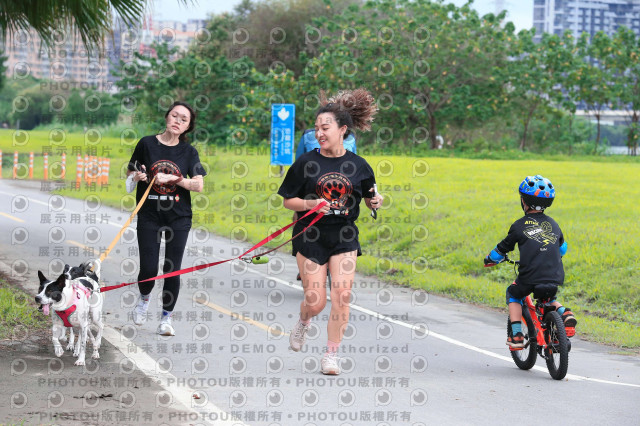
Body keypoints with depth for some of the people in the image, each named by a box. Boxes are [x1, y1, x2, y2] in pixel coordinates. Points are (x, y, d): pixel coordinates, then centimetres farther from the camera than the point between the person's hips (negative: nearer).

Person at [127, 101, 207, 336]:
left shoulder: (189, 152, 3)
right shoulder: (147, 144, 1)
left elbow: (198, 185, -6)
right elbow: (130, 174, 11)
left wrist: (172, 178, -17)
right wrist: (137, 176, -11)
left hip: (178, 216, 1)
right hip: (149, 214, -1)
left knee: (172, 269, -1)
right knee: (148, 269, -6)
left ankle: (166, 317, 14)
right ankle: (144, 299, 27)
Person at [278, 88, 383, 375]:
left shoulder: (358, 166, 1)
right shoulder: (306, 163, -4)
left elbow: (369, 199, 14)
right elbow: (287, 200, 1)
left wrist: (375, 201, -9)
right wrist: (310, 204, -17)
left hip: (344, 238, 1)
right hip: (311, 236, -1)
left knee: (342, 295, -9)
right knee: (315, 301, -3)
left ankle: (331, 355, 4)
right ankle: (303, 322, 34)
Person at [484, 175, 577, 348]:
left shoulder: (520, 225, 2)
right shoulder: (553, 224, 15)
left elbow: (502, 249, 12)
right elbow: (562, 249, 32)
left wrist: (489, 259, 33)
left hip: (531, 278, -4)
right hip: (555, 278, 4)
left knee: (513, 294, 25)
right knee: (548, 299, 34)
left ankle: (516, 335, 13)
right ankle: (565, 314, 2)